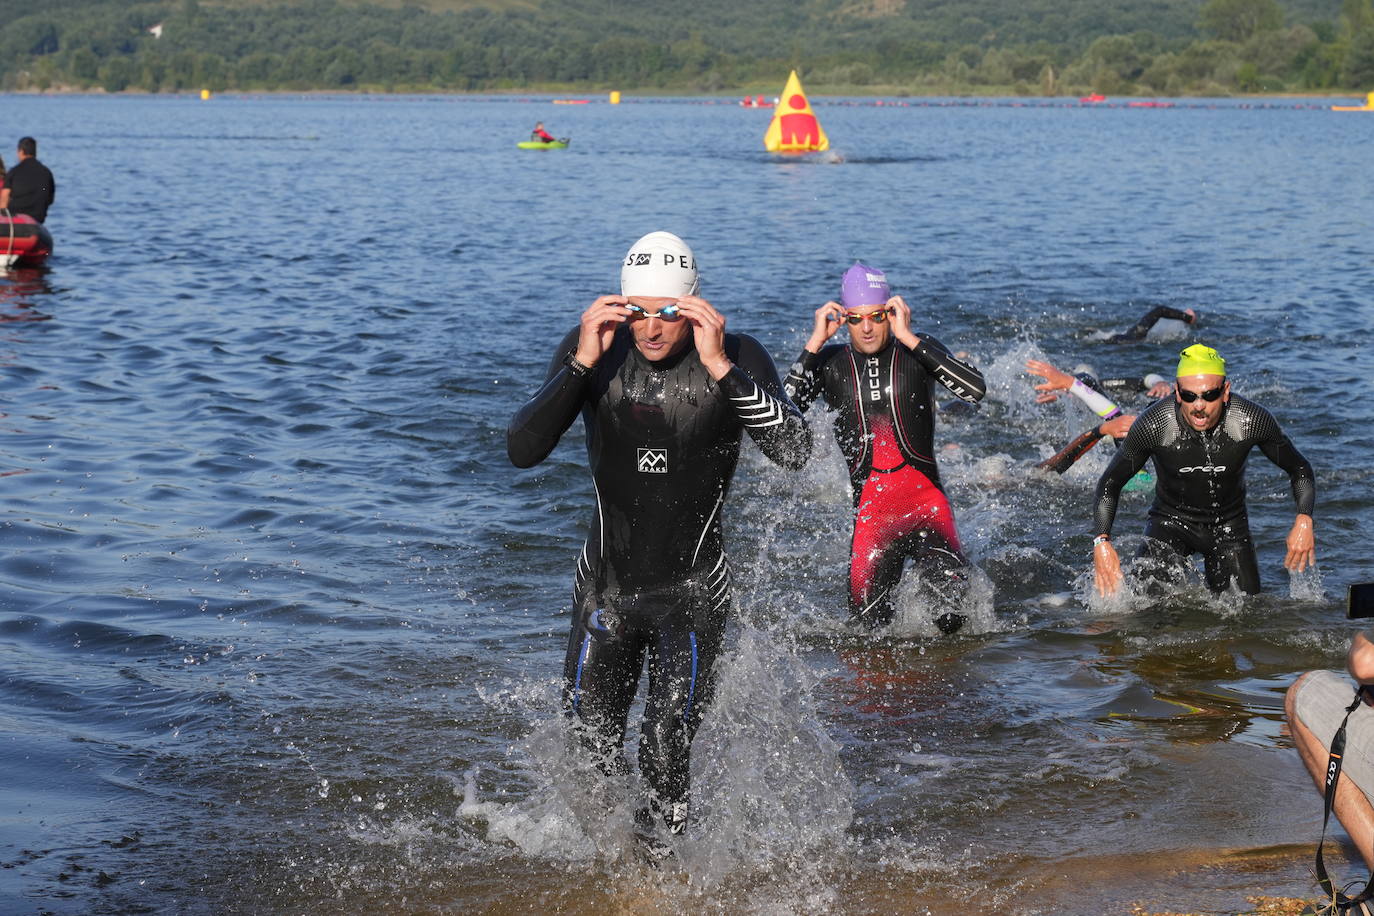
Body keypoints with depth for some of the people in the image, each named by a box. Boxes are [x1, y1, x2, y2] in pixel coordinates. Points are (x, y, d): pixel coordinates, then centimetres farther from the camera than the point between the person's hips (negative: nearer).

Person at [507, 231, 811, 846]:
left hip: (690, 591, -3)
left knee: (666, 759, -10)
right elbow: (522, 450, -18)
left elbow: (794, 452, -29)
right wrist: (583, 362, -28)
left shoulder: (737, 357, -15)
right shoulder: (592, 348, -11)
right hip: (605, 583, 3)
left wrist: (719, 367, -34)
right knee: (592, 748, 15)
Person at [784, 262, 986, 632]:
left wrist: (908, 337, -21)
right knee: (867, 619, -6)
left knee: (949, 582, -27)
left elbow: (976, 390, -19)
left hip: (925, 499, -2)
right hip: (870, 509, 2)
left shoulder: (918, 351, -1)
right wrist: (815, 342, -15)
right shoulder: (830, 362, 3)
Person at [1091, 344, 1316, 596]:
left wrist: (1304, 520, -23)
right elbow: (1110, 483, -12)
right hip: (1171, 520, -2)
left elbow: (1299, 469, -6)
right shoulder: (1152, 425, -25)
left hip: (1230, 525, 2)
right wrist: (1101, 541, -25)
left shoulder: (1253, 421, -22)